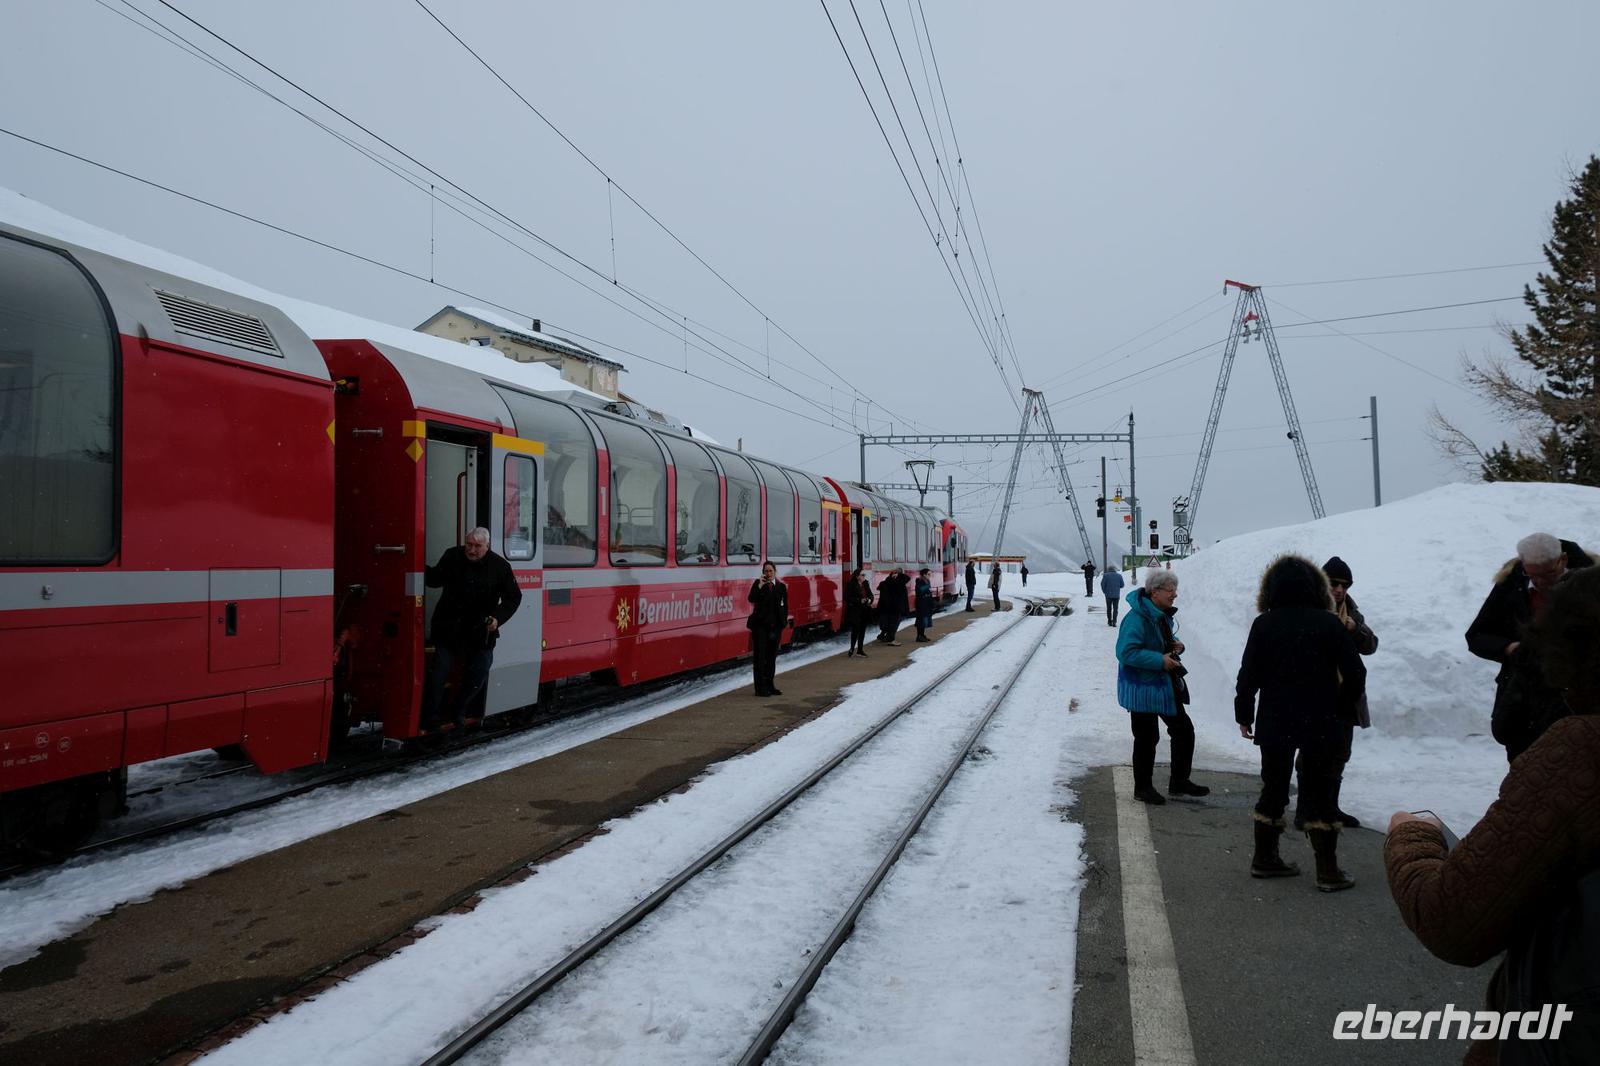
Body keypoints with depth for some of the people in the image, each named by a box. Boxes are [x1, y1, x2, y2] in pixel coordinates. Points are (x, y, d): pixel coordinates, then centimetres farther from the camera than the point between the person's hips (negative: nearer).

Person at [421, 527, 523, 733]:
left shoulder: (500, 566, -8)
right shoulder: (452, 557, -6)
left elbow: (513, 597, -1)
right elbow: (436, 579, 5)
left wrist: (498, 617, -15)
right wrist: (422, 571, -17)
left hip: (481, 632, 1)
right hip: (449, 629, 0)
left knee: (476, 677, 7)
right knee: (438, 674, 0)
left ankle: (459, 714, 29)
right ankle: (431, 720, 11)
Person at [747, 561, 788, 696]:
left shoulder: (781, 587, 8)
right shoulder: (758, 583, -1)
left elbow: (785, 606, 12)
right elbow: (751, 599, -17)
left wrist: (784, 621, 3)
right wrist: (759, 586, -24)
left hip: (775, 625, 4)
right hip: (760, 624, -4)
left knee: (772, 656, 11)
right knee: (760, 656, -4)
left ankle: (769, 686, 20)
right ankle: (760, 688, -2)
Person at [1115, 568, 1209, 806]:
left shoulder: (1164, 614, 7)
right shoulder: (1137, 617, -23)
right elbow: (1127, 652, -29)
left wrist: (1175, 644, 2)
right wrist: (1160, 660, -27)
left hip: (1166, 685, 9)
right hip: (1142, 687, -9)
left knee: (1184, 730, 14)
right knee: (1147, 738, 1)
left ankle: (1179, 781, 28)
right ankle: (1143, 788, 17)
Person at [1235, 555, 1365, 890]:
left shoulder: (1264, 624, -5)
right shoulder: (1329, 622, -7)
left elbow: (1248, 675, -5)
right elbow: (1355, 673, -6)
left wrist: (1244, 715, 7)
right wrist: (1342, 711, 8)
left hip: (1274, 723, 1)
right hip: (1320, 724, -1)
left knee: (1273, 788, 14)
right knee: (1318, 793, 6)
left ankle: (1264, 858, 21)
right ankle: (1328, 871, 7)